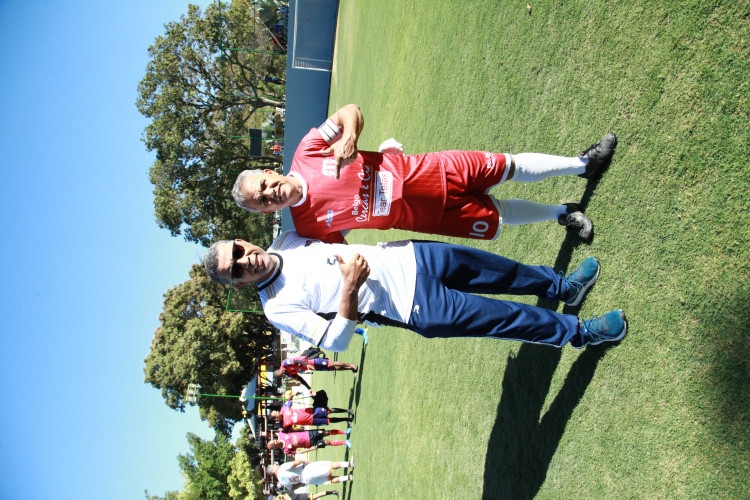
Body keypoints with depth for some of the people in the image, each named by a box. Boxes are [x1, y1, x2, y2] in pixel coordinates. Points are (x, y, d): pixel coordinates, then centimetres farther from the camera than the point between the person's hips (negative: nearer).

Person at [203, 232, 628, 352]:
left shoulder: (287, 240, 5)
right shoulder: (279, 308, -13)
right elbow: (335, 341, -15)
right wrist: (350, 287, -26)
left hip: (409, 258, 6)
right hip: (415, 309, -6)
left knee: (498, 271, 9)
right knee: (502, 317, -7)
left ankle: (564, 287, 34)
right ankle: (577, 331, 15)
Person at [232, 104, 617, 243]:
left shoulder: (307, 151, -9)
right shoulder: (309, 226, -12)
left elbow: (351, 111, -2)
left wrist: (348, 135, -22)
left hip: (426, 172, 2)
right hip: (425, 215, -1)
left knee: (509, 167, 4)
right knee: (494, 219, 1)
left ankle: (581, 164, 27)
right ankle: (562, 213, 30)